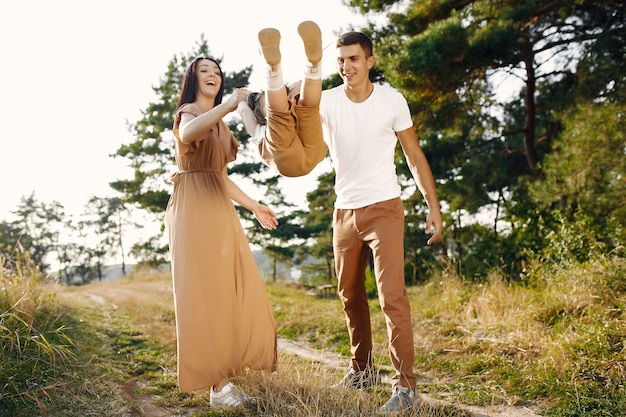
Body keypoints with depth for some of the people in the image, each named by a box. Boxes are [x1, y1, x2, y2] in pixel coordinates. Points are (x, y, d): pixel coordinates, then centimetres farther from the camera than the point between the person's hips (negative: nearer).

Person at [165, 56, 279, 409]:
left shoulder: (219, 123, 24)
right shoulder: (188, 112, -1)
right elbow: (187, 134, -28)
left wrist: (254, 206, 27)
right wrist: (228, 105, -38)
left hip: (220, 211, 8)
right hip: (194, 208, -8)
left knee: (232, 291, 5)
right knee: (205, 292, -9)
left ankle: (226, 371, 15)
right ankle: (218, 384, -7)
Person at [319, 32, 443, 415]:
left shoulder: (392, 100, -6)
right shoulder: (327, 102, -2)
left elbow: (415, 156, 1)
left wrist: (434, 206, -2)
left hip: (384, 208, -3)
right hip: (345, 211, 4)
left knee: (392, 294, -12)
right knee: (350, 294, 13)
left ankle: (406, 385, -4)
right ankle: (362, 369, 30)